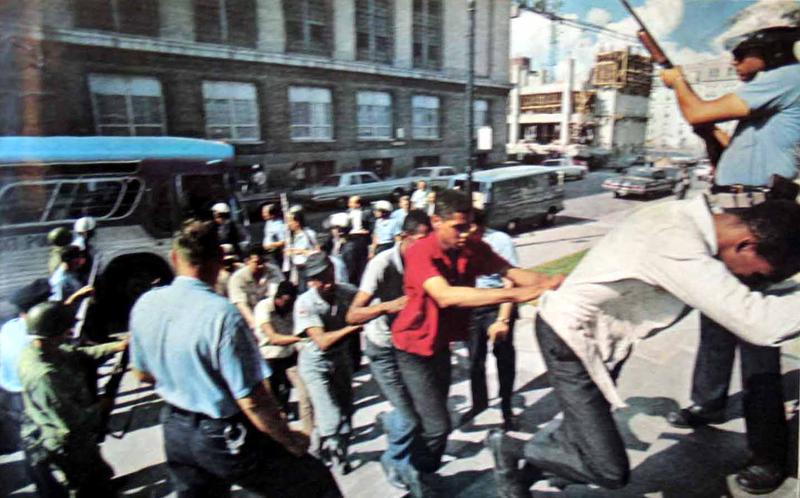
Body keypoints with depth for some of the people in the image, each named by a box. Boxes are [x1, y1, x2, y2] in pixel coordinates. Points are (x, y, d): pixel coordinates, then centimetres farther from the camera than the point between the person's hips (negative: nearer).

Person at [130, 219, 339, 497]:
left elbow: (143, 373, 10)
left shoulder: (144, 305, -5)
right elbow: (253, 401, -25)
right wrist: (290, 439, -10)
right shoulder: (222, 314, -27)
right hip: (224, 438, -7)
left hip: (174, 431, 8)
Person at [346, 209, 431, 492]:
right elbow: (353, 315, -28)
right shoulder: (382, 264, -25)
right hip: (384, 350, -5)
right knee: (411, 420, -3)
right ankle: (396, 463, 28)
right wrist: (388, 306, -43)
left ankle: (390, 421, 45)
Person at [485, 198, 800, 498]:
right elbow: (758, 324, -34)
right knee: (610, 471, -5)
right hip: (571, 339, -9)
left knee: (585, 433, 21)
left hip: (599, 335, 10)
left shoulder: (691, 219, -4)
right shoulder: (679, 246, -32)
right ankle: (511, 447, 14)